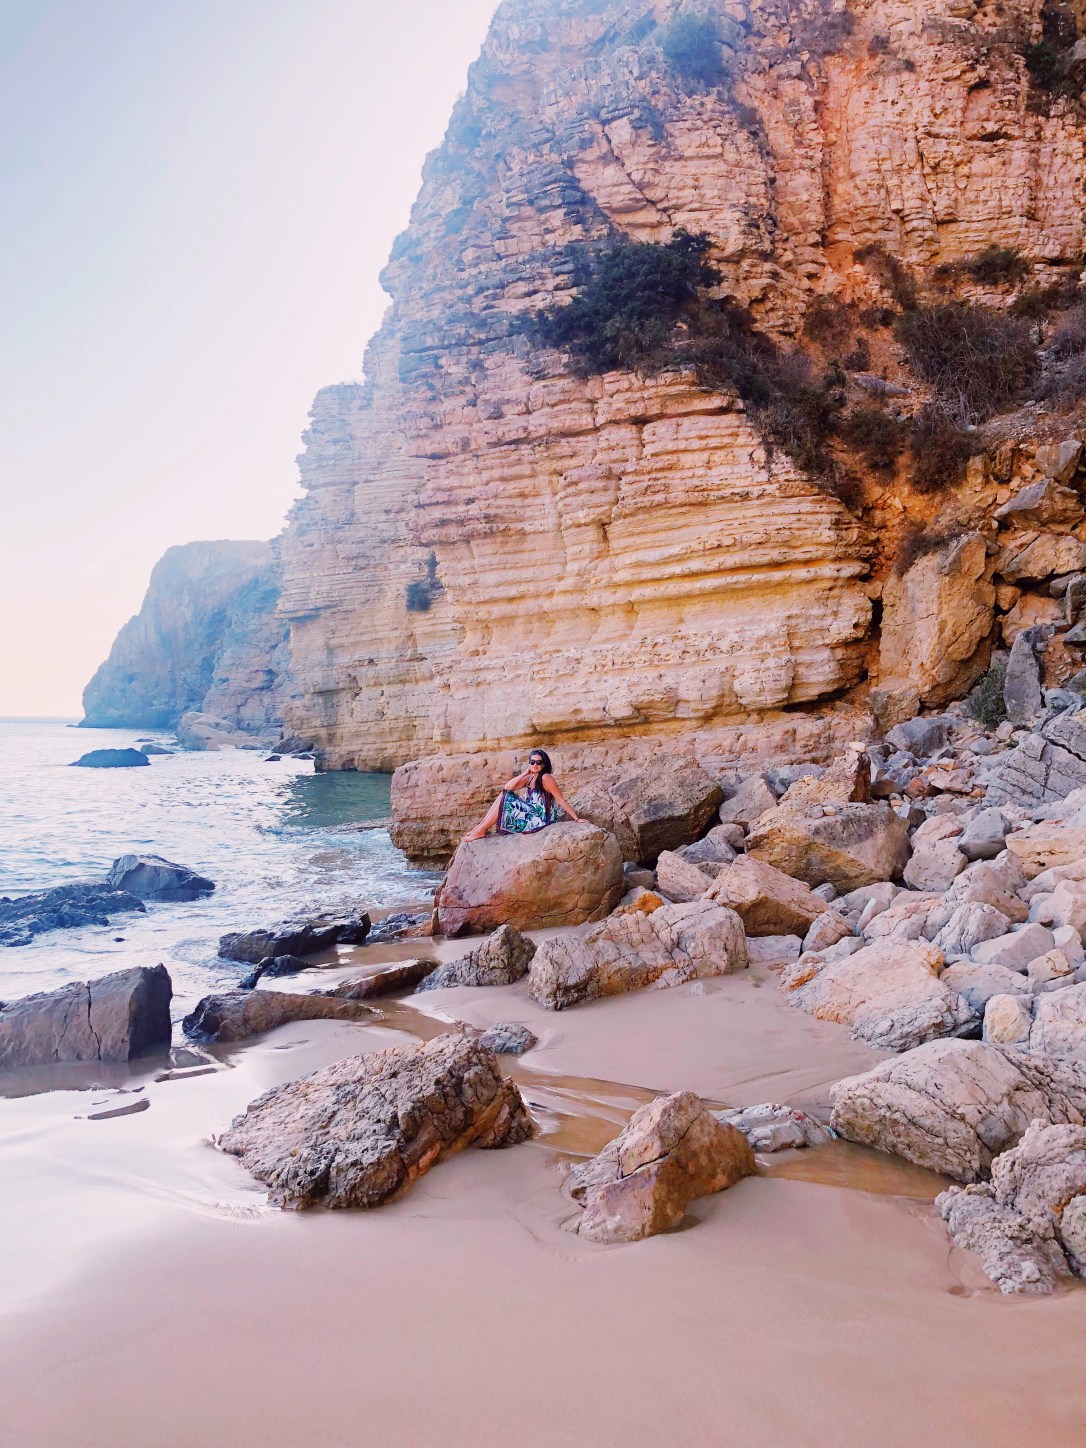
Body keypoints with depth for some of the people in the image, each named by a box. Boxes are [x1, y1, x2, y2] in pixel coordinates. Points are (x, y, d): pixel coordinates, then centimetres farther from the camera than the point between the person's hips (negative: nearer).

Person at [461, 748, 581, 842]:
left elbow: (561, 801, -14)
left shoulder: (546, 778, -14)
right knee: (504, 795, 3)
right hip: (531, 814, 8)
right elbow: (507, 787, 0)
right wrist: (525, 773, -4)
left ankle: (481, 831, -4)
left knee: (505, 800, -10)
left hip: (540, 819, -8)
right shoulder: (529, 778, 9)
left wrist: (577, 818, -16)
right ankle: (481, 825, 1)